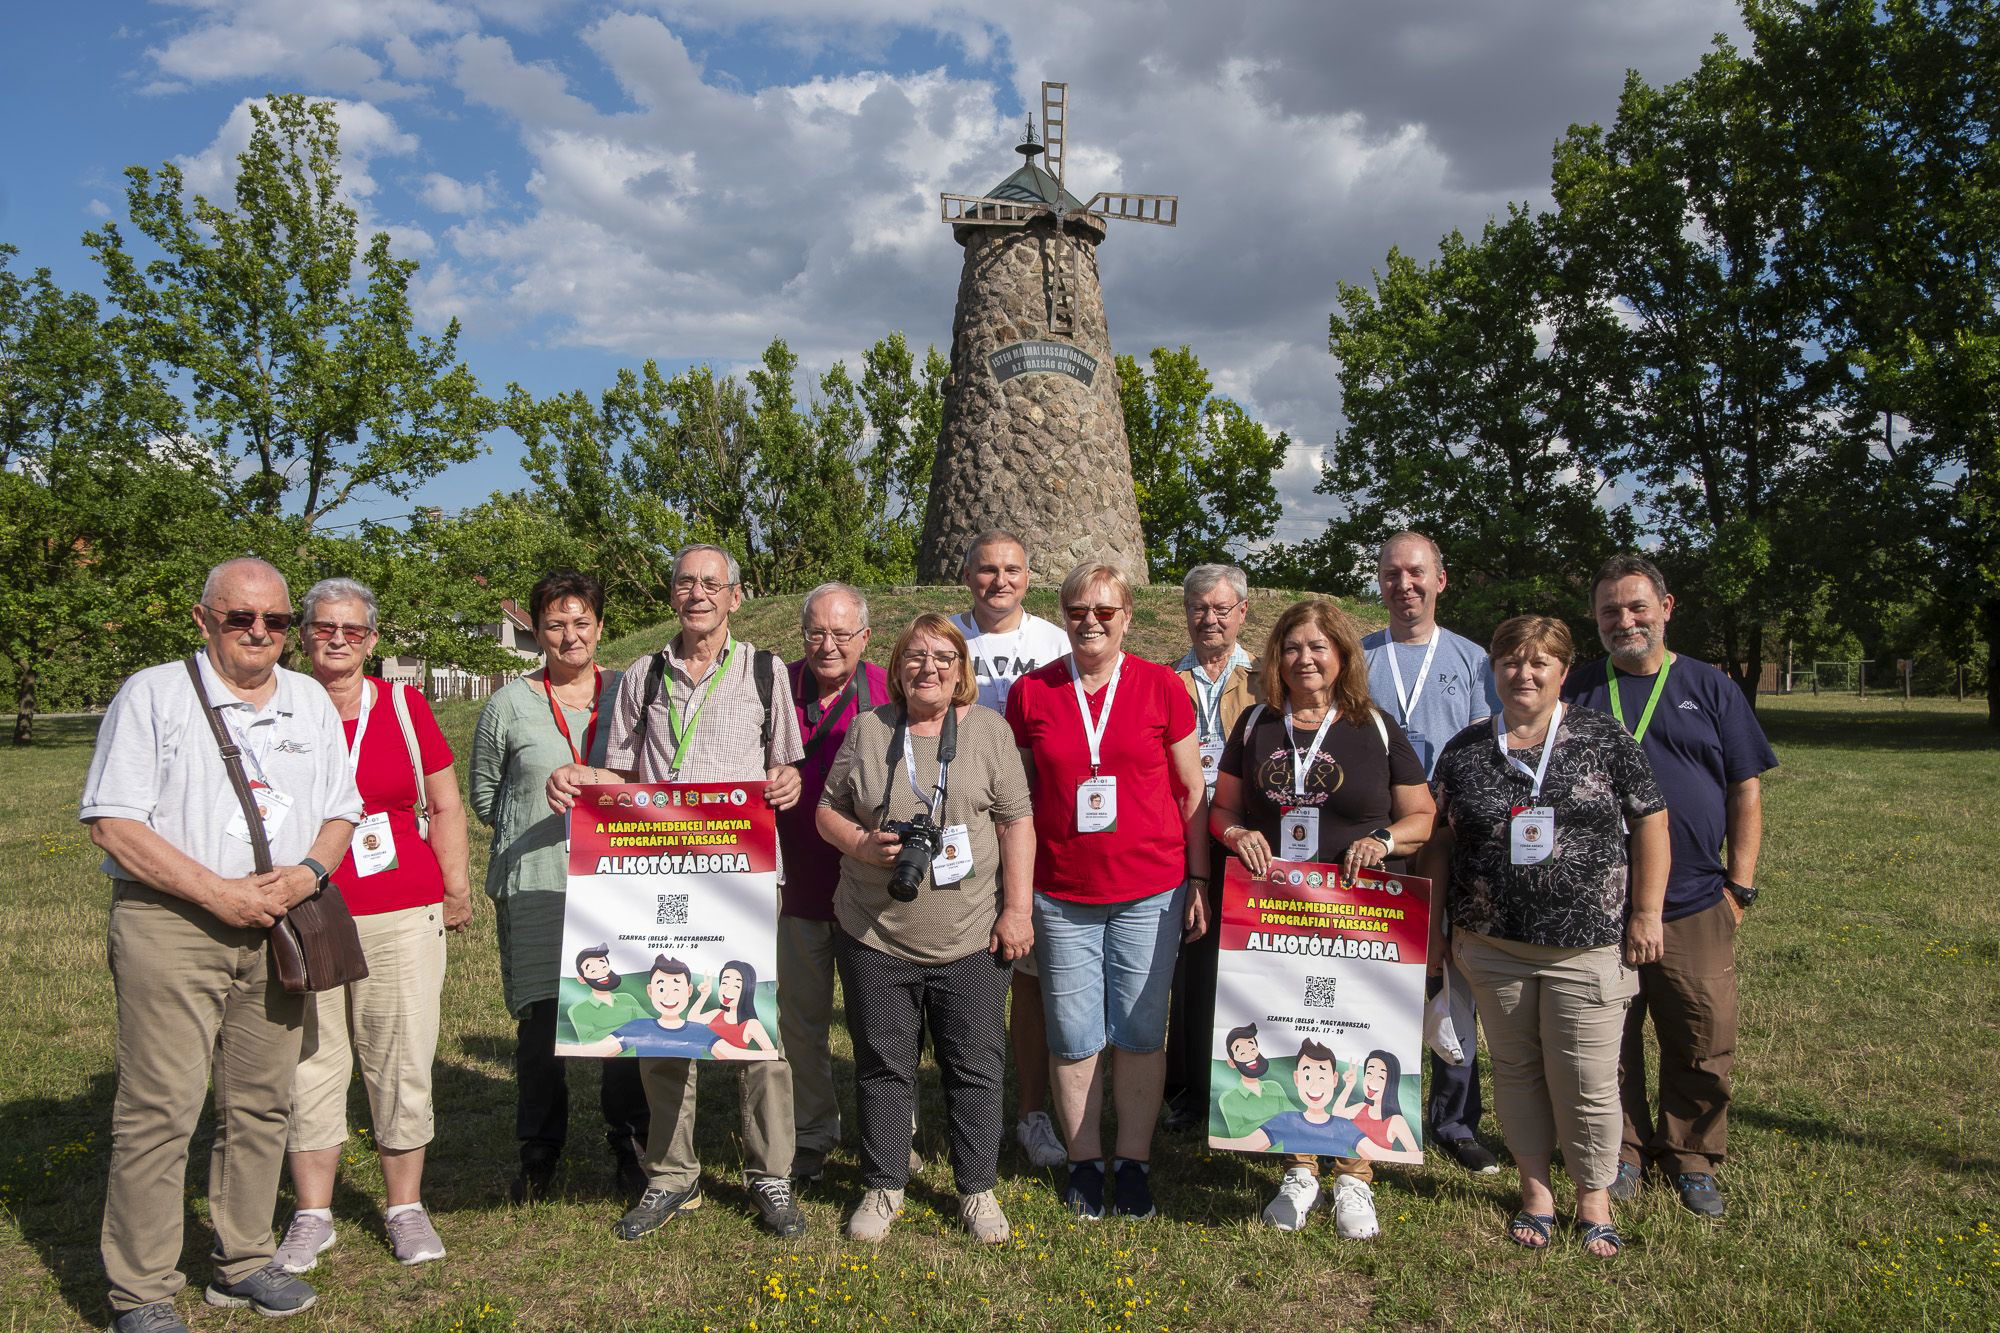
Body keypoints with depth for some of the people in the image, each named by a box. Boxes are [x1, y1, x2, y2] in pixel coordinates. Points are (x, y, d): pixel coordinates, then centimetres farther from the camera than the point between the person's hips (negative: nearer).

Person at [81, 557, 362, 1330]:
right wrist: (217, 893, -14)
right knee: (159, 1109, -4)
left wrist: (310, 870, -7)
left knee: (261, 1105, 10)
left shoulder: (311, 703, 12)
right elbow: (112, 823, -8)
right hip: (169, 926, -4)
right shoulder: (153, 695, -2)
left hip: (277, 928, 5)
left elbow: (341, 811, 15)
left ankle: (243, 1264, 24)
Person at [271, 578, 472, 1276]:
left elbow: (445, 806, 12)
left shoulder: (403, 706, 6)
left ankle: (405, 1207, 19)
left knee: (401, 1060, 5)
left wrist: (456, 889, 7)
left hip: (402, 911, 0)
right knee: (309, 1060, 5)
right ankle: (312, 1214, 21)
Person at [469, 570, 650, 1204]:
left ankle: (628, 1145, 21)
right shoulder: (510, 704, 3)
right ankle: (539, 1151, 21)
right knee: (539, 1021, 2)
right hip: (534, 885, 0)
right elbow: (482, 788, 14)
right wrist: (531, 833, 6)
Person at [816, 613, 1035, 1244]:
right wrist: (860, 845, -11)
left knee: (975, 1067, 7)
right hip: (875, 937, 1)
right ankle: (883, 1185, 28)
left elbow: (1017, 822, -1)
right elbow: (828, 811, 9)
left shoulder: (989, 729, 1)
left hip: (970, 939, -1)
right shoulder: (867, 730, 5)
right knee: (882, 1065, 11)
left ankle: (977, 1189, 24)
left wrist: (1017, 909, -7)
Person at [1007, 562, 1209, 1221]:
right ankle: (1084, 1163, 24)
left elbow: (1192, 790, 6)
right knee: (1074, 1036, 7)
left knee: (1141, 1031, 7)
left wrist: (1198, 880, 4)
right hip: (1061, 894, 1)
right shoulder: (1030, 693, 2)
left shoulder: (1162, 687, 0)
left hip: (1149, 891, 0)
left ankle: (1133, 1163, 23)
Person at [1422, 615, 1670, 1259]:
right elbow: (1439, 843, 8)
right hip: (1493, 946, 2)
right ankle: (1535, 1189, 28)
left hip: (1588, 946, -2)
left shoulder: (1606, 739, -1)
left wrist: (1646, 914, -2)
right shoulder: (1464, 751, 3)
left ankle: (1594, 1198, 22)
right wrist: (1433, 927, 7)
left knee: (1587, 1077, 3)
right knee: (1515, 1071, 12)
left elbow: (1651, 824, 2)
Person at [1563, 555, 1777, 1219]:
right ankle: (1621, 1153, 26)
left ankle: (1691, 1158, 24)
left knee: (1703, 1042, 5)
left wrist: (1739, 884, 1)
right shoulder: (1577, 692, 6)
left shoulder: (1710, 688, 7)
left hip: (1695, 906, 0)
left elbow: (1746, 790, 7)